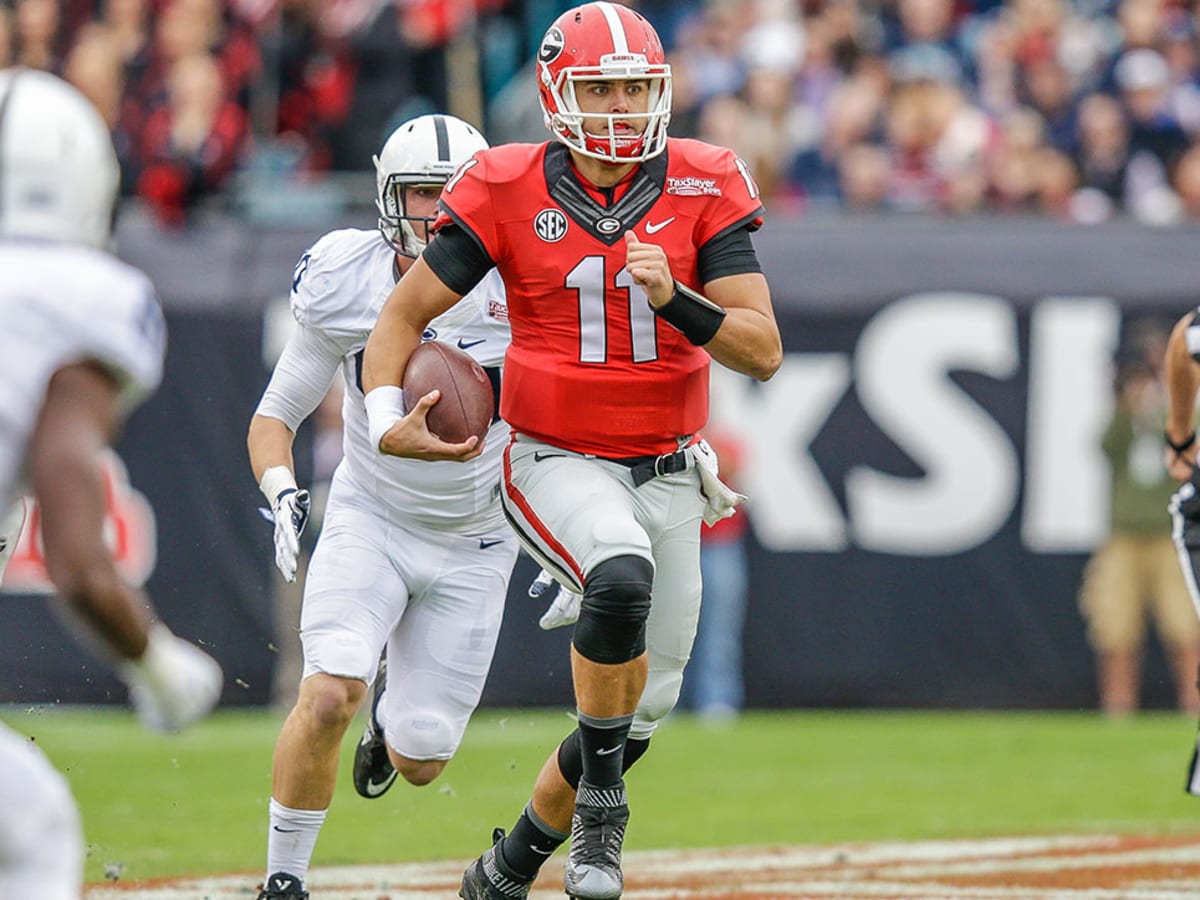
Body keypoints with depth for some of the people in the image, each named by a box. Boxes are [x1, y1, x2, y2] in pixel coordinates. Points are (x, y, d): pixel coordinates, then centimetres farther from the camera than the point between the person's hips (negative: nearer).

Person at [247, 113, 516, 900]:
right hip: (371, 518, -1)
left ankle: (397, 705, 39)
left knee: (420, 764, 0)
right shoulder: (347, 286, -14)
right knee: (329, 696, -25)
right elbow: (275, 417, -5)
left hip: (475, 540, 1)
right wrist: (281, 494, -24)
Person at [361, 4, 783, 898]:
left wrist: (673, 299, -26)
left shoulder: (702, 190, -6)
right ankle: (600, 809, -19)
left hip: (666, 475, 4)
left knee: (643, 708, 9)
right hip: (557, 463, -3)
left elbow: (763, 351, -10)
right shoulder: (510, 194, -9)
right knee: (624, 575, -36)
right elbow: (404, 315, 0)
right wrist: (387, 419, -17)